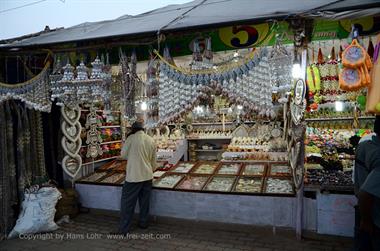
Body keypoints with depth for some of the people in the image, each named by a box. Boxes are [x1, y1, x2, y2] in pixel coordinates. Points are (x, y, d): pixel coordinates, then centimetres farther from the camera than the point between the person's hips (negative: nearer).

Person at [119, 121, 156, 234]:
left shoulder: (131, 138, -8)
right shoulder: (151, 140, 7)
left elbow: (123, 155, 0)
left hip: (134, 176, -5)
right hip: (147, 176, 5)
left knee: (128, 203, 3)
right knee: (144, 201, 17)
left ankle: (124, 229, 8)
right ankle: (143, 223, 29)